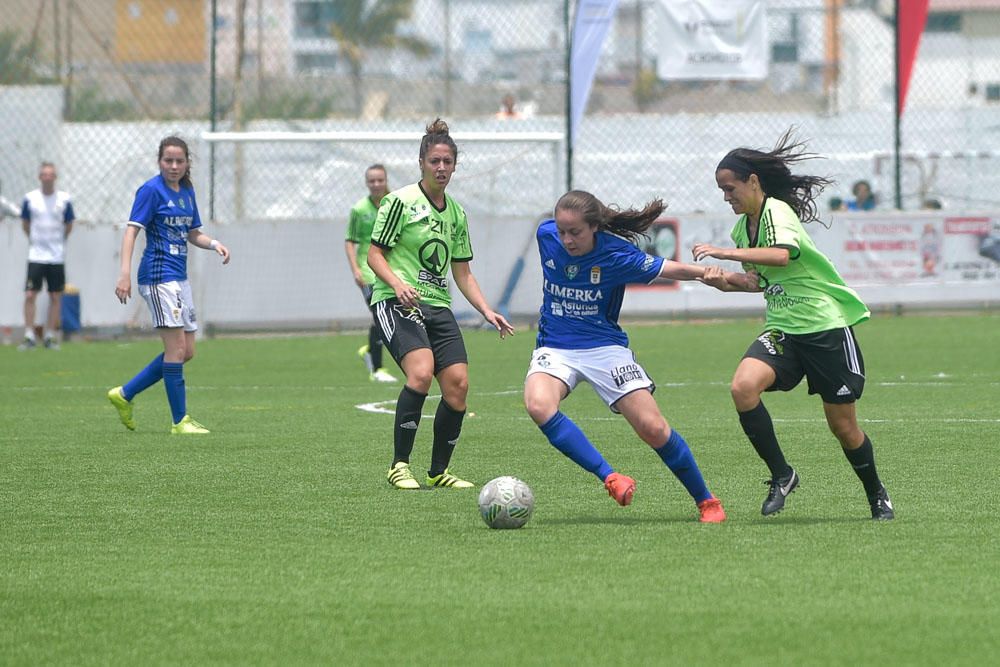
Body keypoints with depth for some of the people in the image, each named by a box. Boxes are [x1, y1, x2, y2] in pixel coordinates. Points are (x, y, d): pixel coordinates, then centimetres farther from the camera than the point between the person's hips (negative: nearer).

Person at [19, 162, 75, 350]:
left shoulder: (64, 199, -1)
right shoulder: (30, 198, -1)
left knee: (56, 297, 2)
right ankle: (29, 336, -1)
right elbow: (25, 223, 12)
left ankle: (50, 337, 11)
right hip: (36, 256, -1)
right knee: (30, 296, -8)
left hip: (57, 257, 1)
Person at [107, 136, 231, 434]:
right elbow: (132, 230, -15)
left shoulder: (187, 192, 13)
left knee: (186, 351, 8)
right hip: (159, 275, -9)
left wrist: (214, 244, 2)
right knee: (177, 347, -10)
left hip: (179, 277, 9)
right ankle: (180, 421, -4)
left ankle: (124, 394, 16)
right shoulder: (151, 190, -9)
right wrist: (125, 273, -25)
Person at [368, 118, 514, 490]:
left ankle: (439, 471, 9)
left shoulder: (456, 213, 17)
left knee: (457, 385, -7)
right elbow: (375, 254, -5)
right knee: (421, 372, -28)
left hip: (438, 305, 7)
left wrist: (487, 311, 10)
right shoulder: (401, 201, -3)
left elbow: (462, 273, 22)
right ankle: (399, 466, -20)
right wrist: (397, 284, -22)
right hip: (397, 303, -7)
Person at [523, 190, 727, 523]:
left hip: (605, 347, -2)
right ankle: (609, 477, -29)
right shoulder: (546, 235, -9)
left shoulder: (617, 255, -18)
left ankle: (706, 501, 11)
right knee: (538, 405, -31)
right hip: (554, 348, 2)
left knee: (653, 428, -10)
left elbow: (669, 269, -9)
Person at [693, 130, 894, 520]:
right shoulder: (743, 226, 10)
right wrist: (726, 281, 2)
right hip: (782, 328, 7)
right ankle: (781, 475, -10)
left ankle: (876, 495, 27)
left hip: (826, 327, -7)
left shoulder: (777, 211, -15)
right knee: (743, 386, -22)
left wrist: (725, 252, -32)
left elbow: (781, 254, -35)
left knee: (843, 426, 2)